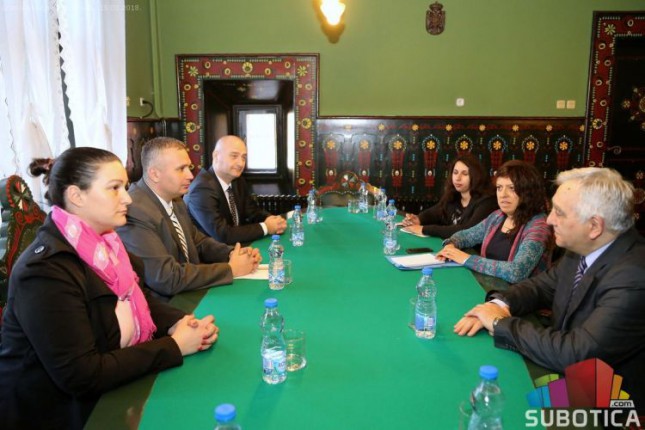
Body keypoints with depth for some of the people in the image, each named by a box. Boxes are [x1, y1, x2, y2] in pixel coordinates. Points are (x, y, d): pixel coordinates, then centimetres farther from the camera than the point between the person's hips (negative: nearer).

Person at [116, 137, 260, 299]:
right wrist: (231, 269, -18)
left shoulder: (174, 198, 3)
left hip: (190, 294, 7)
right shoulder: (134, 212, -22)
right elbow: (167, 278, -25)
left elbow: (198, 242, 14)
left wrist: (232, 253, -5)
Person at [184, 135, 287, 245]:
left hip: (236, 245, 7)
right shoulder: (202, 189, -22)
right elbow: (222, 235, -26)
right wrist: (265, 227, -20)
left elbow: (252, 211, 10)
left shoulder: (237, 179, 1)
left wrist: (270, 219, -11)